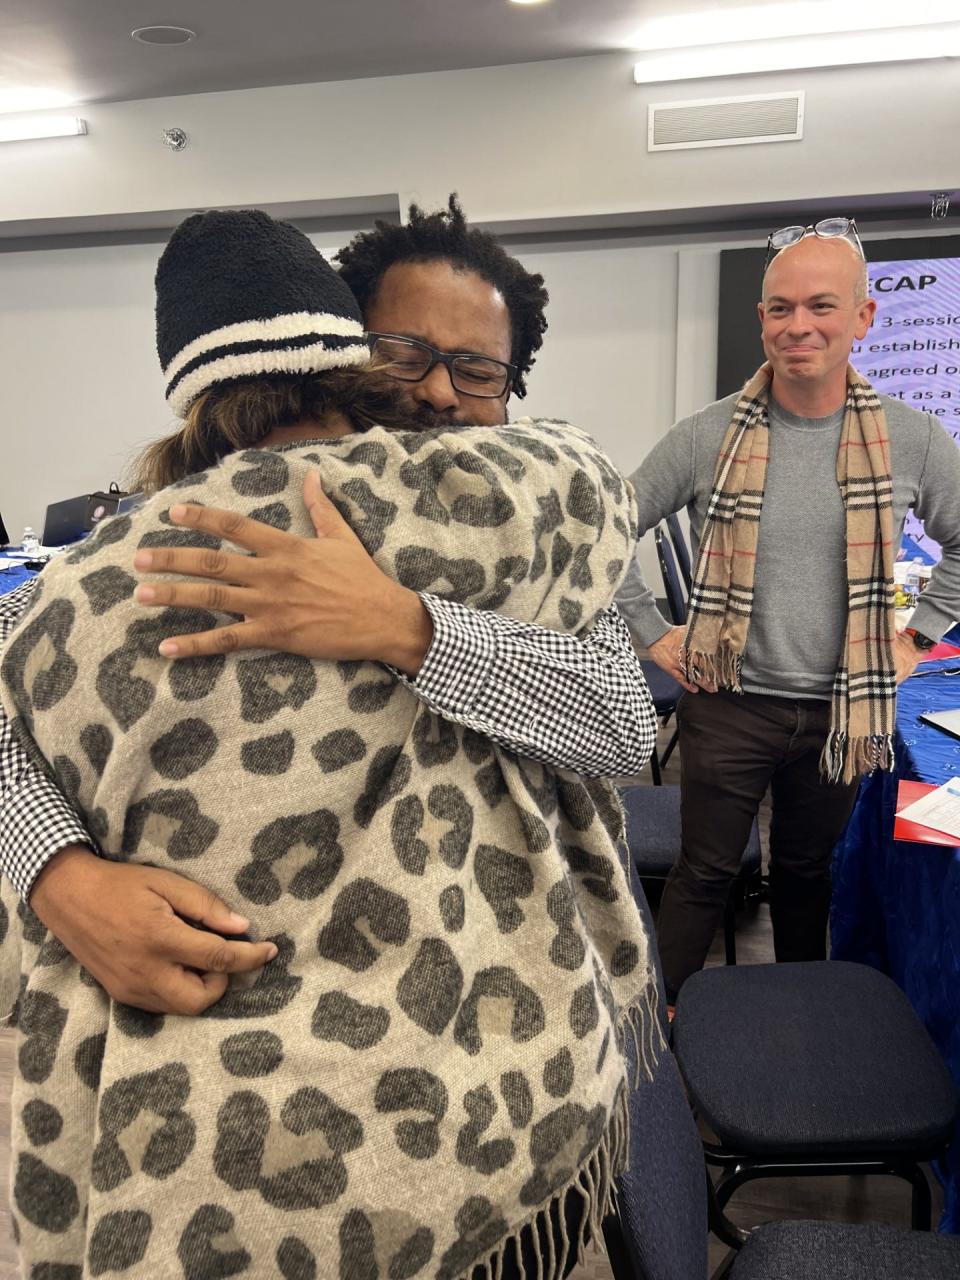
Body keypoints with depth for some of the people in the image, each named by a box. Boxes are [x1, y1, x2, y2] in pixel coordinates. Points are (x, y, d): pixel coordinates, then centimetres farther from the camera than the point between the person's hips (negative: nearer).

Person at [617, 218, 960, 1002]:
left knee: (808, 871, 21)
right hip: (729, 704, -2)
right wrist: (653, 633, -3)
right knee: (706, 874, 10)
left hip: (842, 710, 2)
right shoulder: (707, 438, -10)